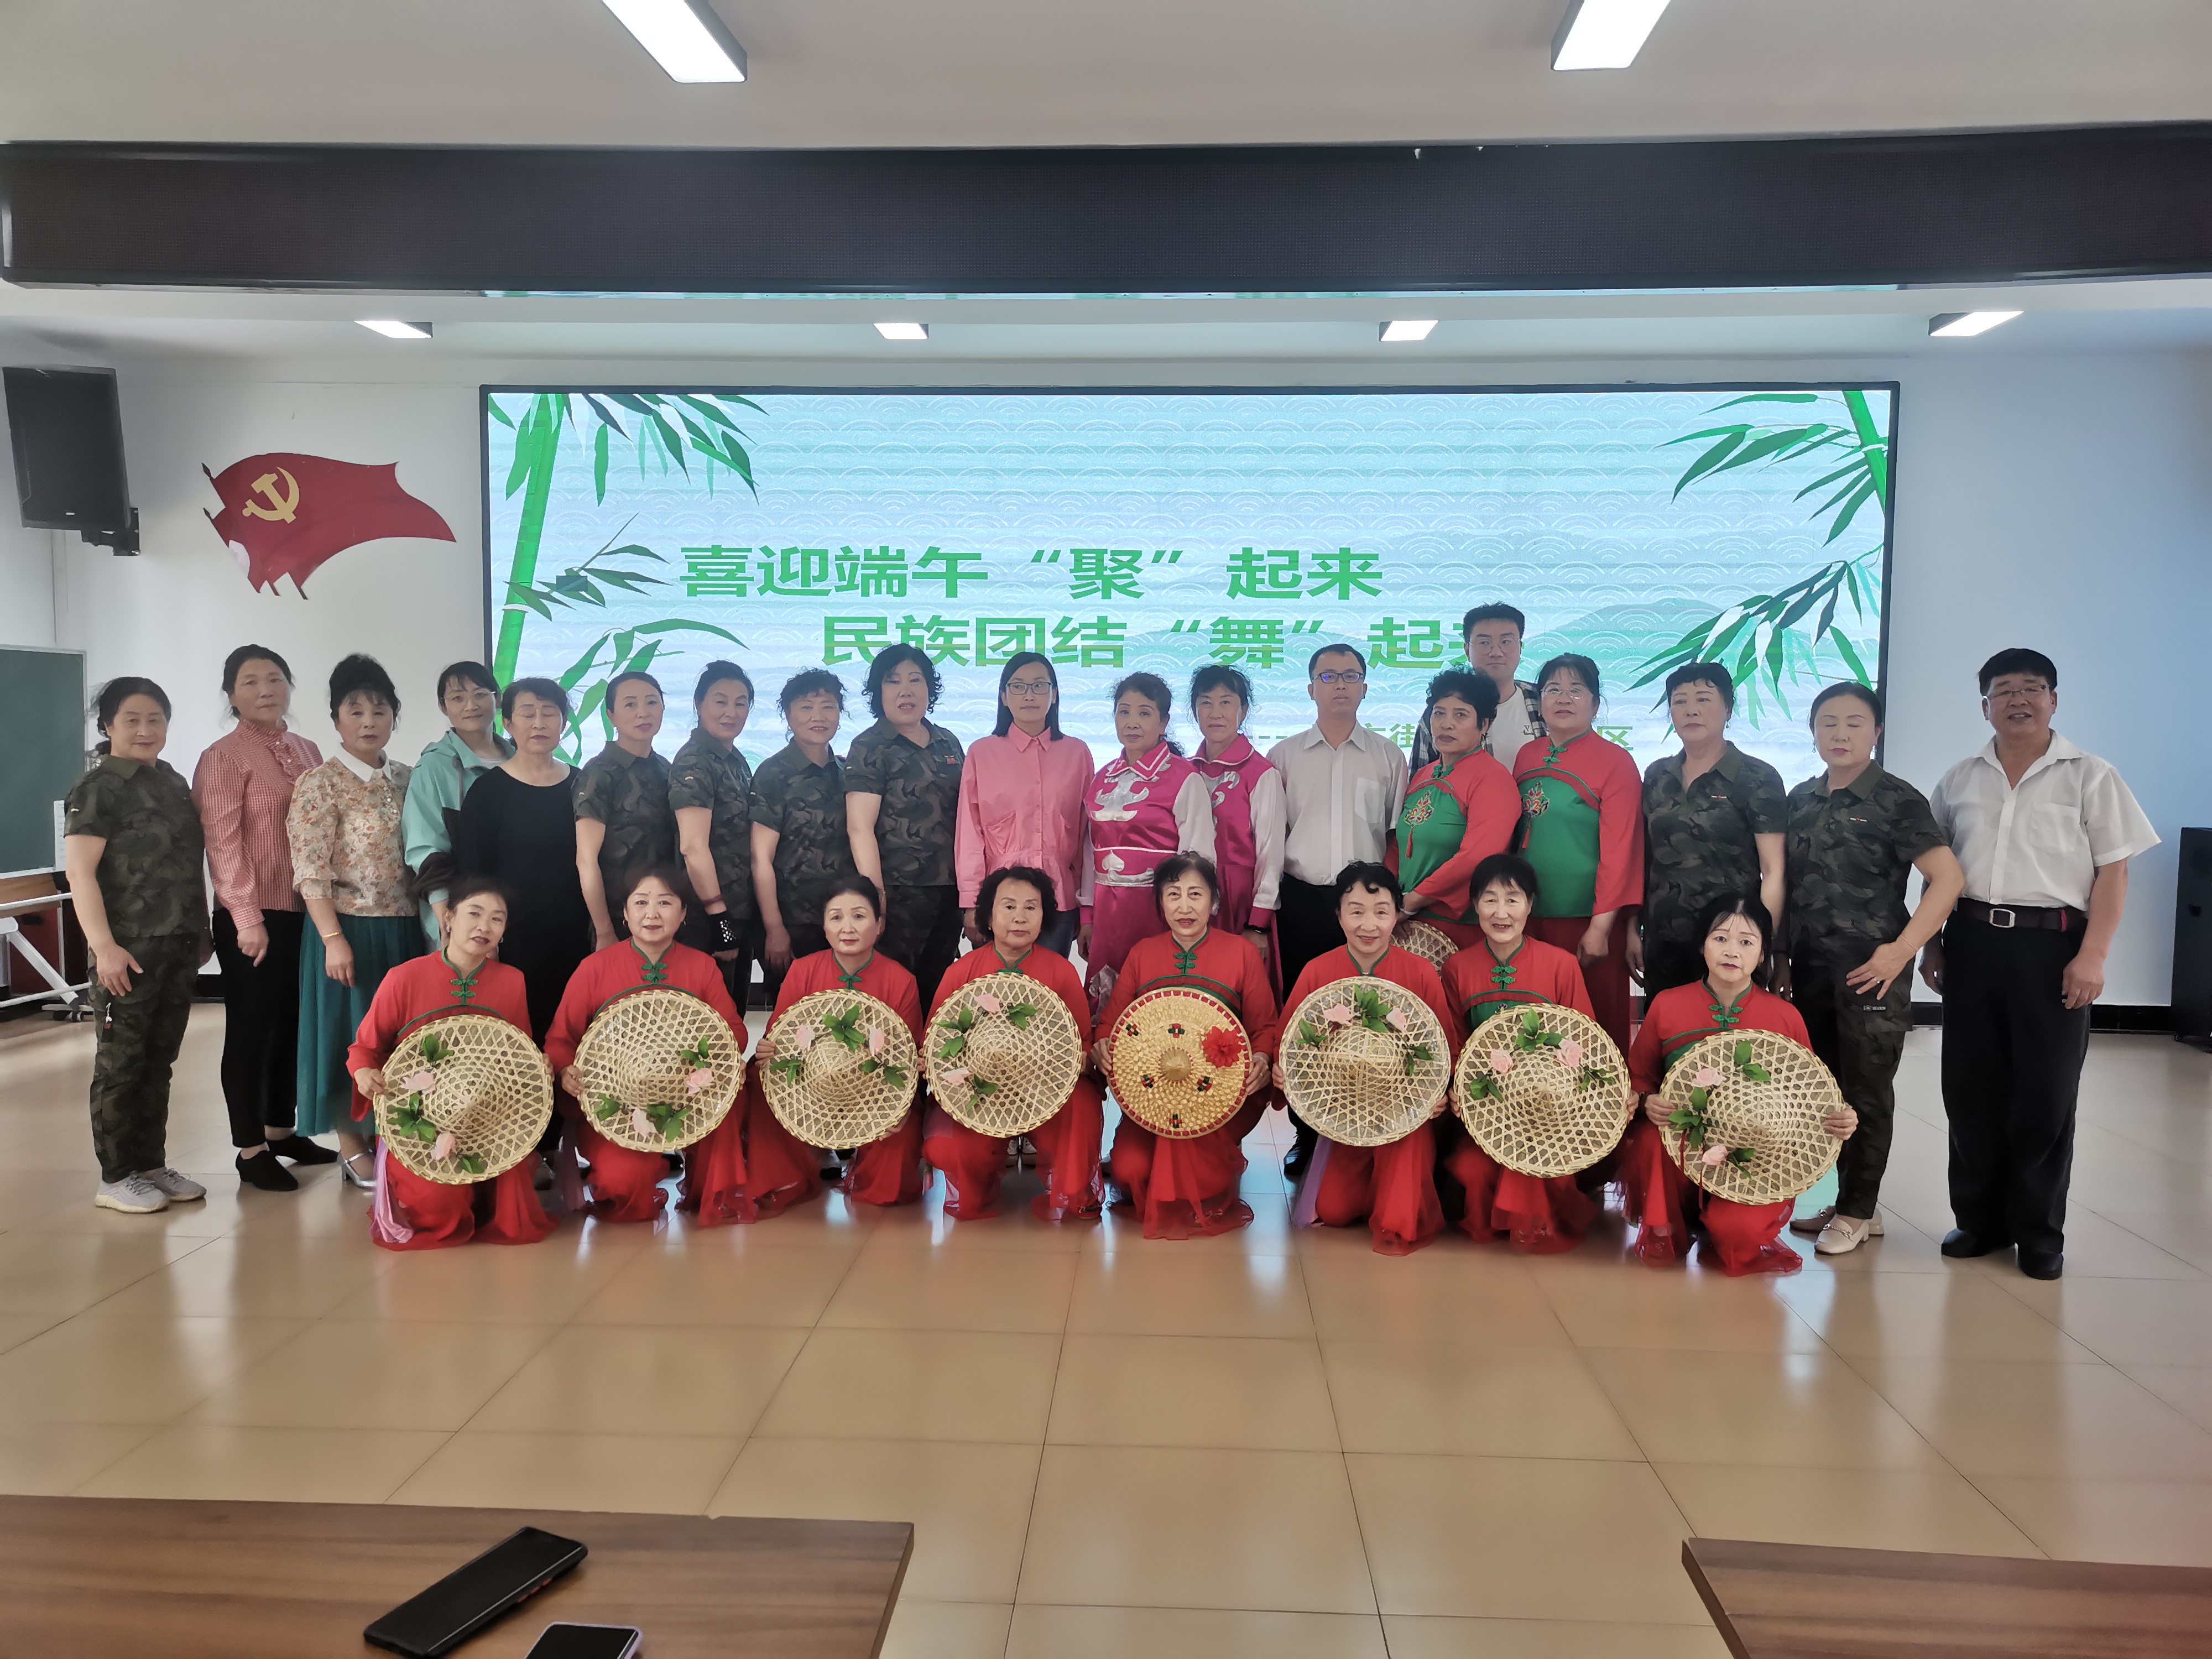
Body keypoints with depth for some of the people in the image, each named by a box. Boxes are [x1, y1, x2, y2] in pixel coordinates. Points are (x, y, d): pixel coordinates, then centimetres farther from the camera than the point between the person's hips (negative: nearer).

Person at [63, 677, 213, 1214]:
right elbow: (80, 872, -13)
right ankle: (115, 1177, 12)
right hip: (130, 951, -7)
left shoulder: (172, 782, 13)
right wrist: (104, 946, -20)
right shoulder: (97, 788, -8)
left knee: (159, 1060, 13)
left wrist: (202, 930, 17)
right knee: (121, 1063, 2)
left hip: (178, 948, 7)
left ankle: (151, 1165, 23)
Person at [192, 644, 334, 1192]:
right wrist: (248, 918, -18)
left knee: (292, 1025, 14)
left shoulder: (307, 751, 12)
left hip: (304, 913, 6)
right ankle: (251, 1151, 12)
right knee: (250, 1029, 3)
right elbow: (223, 842, -13)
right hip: (254, 918, -6)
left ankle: (281, 1131, 28)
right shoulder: (224, 757, -8)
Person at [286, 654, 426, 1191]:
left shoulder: (405, 780, 10)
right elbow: (311, 873, -12)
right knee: (352, 1035, 2)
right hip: (350, 930, -5)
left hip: (405, 929, 5)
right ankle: (352, 1146, 16)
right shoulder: (321, 784, -7)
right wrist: (334, 939, -17)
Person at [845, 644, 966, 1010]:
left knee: (936, 993, 10)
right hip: (899, 894, -6)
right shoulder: (869, 749, -4)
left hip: (948, 893, 6)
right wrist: (875, 896, -18)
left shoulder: (949, 744, 14)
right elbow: (860, 828, -11)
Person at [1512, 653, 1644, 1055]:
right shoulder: (1527, 757, 10)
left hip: (1588, 923, -5)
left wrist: (1601, 926, -15)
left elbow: (1620, 849, -10)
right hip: (1531, 917, 5)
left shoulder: (1615, 762, -6)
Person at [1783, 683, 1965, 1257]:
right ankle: (1854, 1202, 27)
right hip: (1811, 969, 6)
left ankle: (1856, 1211, 17)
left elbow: (1948, 878, -12)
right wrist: (1780, 955, 9)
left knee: (1866, 1092, 4)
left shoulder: (1897, 800, -7)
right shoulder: (1801, 799, 9)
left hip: (1870, 971, -6)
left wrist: (1901, 950, -17)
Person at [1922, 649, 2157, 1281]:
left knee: (2045, 1093, 1)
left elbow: (2112, 872, -2)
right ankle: (1980, 1220, 19)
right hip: (1971, 942, 3)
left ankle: (2040, 1232, 14)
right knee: (1971, 1087, 6)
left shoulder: (2090, 776, 3)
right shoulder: (1960, 780, 12)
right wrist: (1931, 944, 9)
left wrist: (2092, 956, -11)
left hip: (2051, 945, -3)